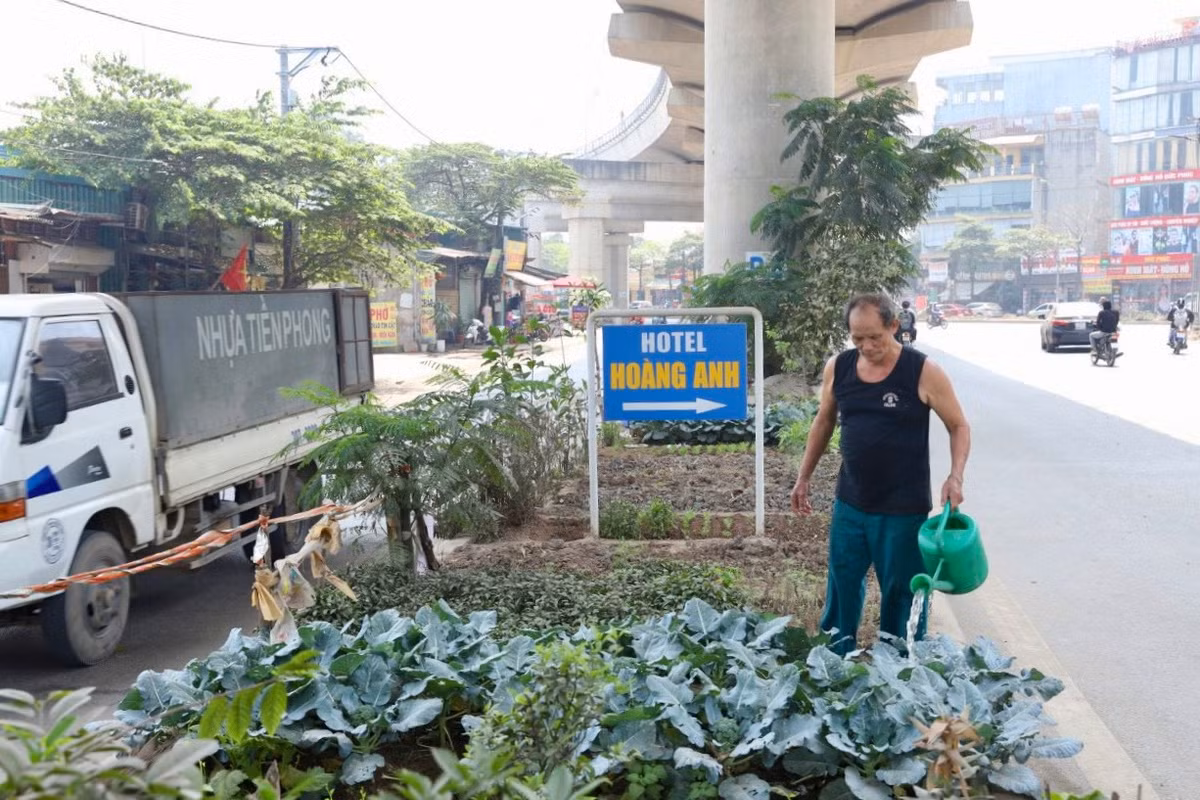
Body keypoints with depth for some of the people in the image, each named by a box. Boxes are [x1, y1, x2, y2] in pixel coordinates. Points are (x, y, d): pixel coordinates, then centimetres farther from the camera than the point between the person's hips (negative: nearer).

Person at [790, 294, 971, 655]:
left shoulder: (923, 372, -12)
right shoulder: (838, 367, 0)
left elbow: (959, 426, -3)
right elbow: (824, 422, 13)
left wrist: (955, 476, -17)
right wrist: (803, 478, 15)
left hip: (903, 509, -4)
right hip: (850, 503, 4)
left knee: (901, 593, 7)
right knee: (842, 586, 14)